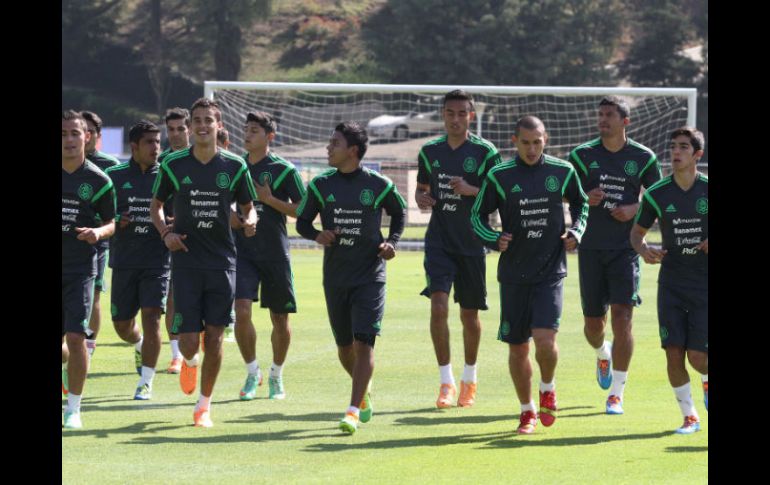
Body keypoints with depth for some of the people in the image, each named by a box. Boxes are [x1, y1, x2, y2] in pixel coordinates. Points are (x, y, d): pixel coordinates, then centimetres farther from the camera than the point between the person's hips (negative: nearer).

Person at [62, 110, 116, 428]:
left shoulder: (98, 180, -3)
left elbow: (112, 223, 5)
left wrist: (98, 232, -15)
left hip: (80, 269, -2)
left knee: (75, 336, -11)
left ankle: (74, 407, 0)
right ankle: (67, 364, 40)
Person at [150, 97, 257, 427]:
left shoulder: (234, 166, 1)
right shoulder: (173, 165, -1)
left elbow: (248, 208, 10)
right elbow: (155, 206, 12)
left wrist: (250, 222, -13)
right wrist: (165, 233, -6)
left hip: (222, 261, 1)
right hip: (186, 261, -1)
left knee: (214, 336, 0)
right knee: (188, 340, -5)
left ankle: (204, 405, 14)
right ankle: (190, 362, 33)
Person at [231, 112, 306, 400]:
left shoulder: (283, 170, -4)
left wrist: (269, 199, -15)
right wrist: (229, 217, -1)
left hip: (275, 253, -2)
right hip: (242, 252, 2)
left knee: (280, 318, 5)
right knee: (241, 311, -13)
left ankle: (276, 376, 24)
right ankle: (252, 373, 3)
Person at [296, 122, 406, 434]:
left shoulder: (379, 185, -4)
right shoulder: (320, 185, 2)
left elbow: (399, 213, 13)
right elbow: (302, 221, 10)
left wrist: (392, 242, -3)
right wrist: (317, 235, -12)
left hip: (370, 276, -3)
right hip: (335, 277, 3)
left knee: (363, 344, -14)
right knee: (345, 347, 12)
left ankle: (354, 410, -15)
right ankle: (364, 392, 40)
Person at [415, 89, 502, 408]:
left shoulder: (485, 152, -4)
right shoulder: (430, 151, 6)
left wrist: (470, 190, -22)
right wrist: (421, 198, -4)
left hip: (472, 244, -1)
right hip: (439, 241, 1)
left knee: (469, 314, 8)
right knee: (438, 307, -15)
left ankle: (469, 379, 28)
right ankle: (446, 382, -9)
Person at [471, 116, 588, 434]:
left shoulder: (562, 172, 0)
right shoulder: (499, 177, -3)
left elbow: (580, 203, 19)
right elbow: (478, 215, 6)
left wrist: (576, 232, 2)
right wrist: (494, 240, -12)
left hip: (551, 272, -1)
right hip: (513, 273, 1)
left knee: (545, 339, -17)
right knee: (517, 347, 6)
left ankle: (548, 388, 14)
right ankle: (527, 411, 25)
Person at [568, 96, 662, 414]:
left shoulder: (643, 158, 0)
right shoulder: (583, 155, 2)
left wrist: (634, 209, -11)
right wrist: (584, 198, -15)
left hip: (626, 247, -2)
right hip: (591, 248, 2)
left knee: (621, 318, -13)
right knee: (593, 323, 7)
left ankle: (616, 394, -5)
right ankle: (603, 355, 45)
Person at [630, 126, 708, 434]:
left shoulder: (708, 190, -5)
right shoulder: (657, 194, -1)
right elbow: (637, 231, 12)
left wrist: (714, 244, -15)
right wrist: (643, 250, -10)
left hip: (705, 285, -2)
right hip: (671, 284, 2)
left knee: (697, 356, -6)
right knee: (674, 354, -6)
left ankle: (707, 382, 30)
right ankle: (689, 417, 10)